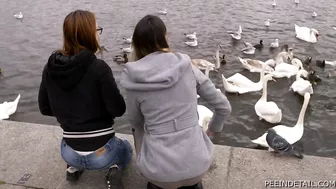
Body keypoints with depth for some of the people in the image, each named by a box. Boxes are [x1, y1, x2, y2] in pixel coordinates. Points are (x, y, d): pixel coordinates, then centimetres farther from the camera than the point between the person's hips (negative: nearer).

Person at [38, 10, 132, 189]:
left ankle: (74, 166, 18)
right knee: (126, 148, 30)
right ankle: (114, 170, 1)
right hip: (101, 152, -5)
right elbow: (118, 110, -17)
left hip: (69, 152, 5)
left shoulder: (50, 67, -6)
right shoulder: (98, 67, -21)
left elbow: (45, 108, 4)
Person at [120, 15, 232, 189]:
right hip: (198, 164, 2)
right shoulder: (188, 67, -5)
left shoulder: (133, 80, -9)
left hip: (160, 171, -1)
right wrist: (212, 130, 23)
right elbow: (224, 107, 3)